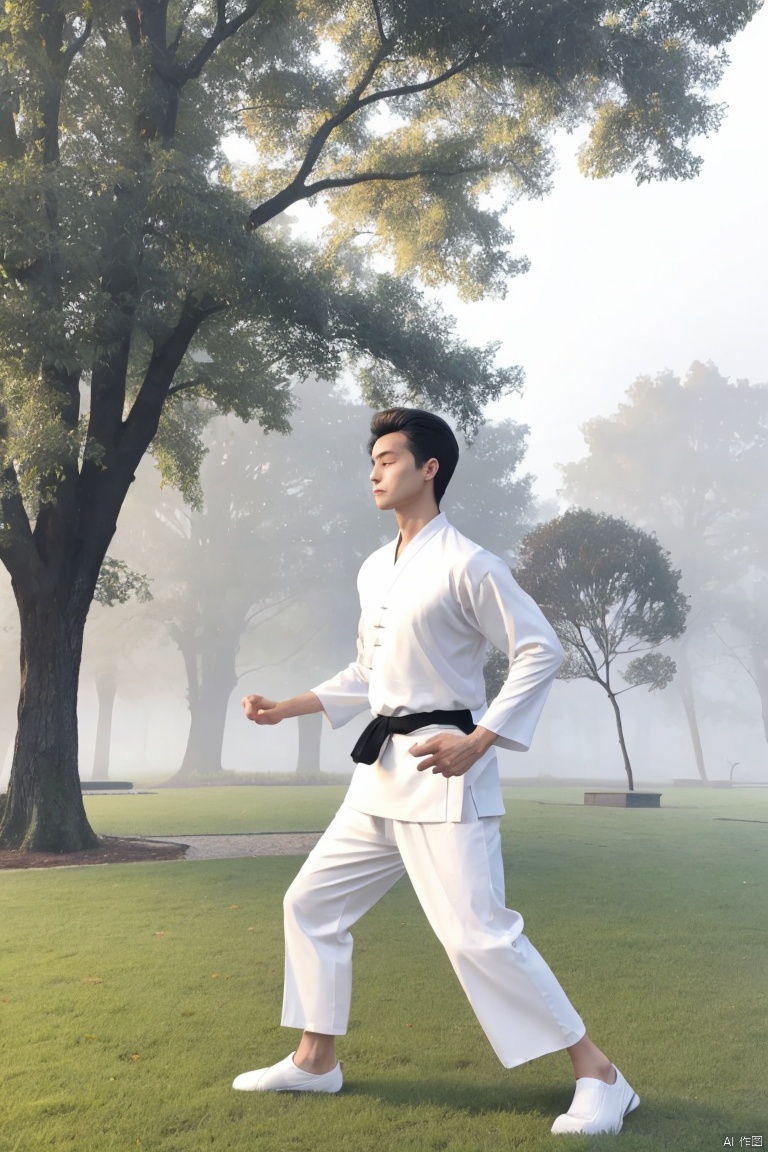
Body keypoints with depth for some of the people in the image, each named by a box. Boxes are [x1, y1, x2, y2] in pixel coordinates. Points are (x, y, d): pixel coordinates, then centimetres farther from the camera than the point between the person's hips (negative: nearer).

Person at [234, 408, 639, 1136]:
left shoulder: (465, 564, -12)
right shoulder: (373, 571, 12)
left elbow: (539, 651, -13)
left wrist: (478, 742, -20)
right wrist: (288, 708, 15)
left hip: (443, 770, -9)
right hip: (382, 770, 9)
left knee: (477, 933, -13)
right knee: (311, 902, 13)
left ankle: (598, 1078, 1)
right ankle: (316, 1061, 28)